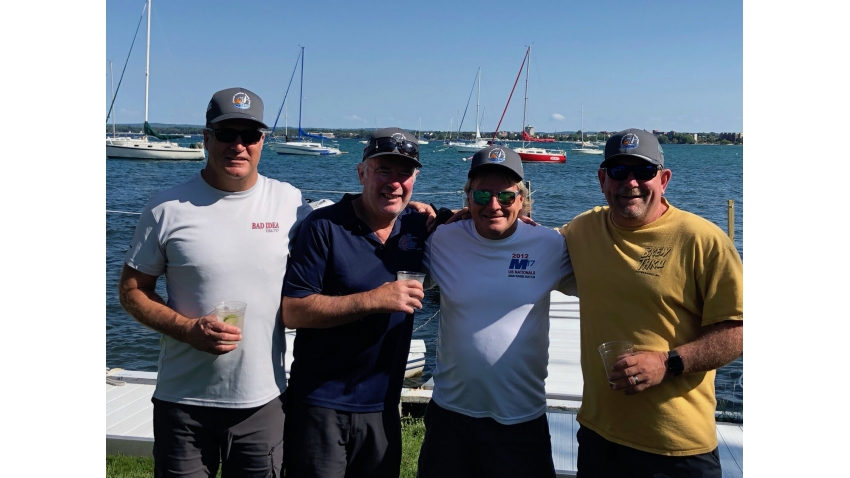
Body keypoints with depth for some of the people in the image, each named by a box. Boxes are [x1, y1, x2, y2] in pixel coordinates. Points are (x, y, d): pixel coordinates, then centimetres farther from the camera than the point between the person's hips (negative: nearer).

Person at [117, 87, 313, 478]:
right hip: (183, 401, -1)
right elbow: (132, 290, 0)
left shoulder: (289, 203, -1)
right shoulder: (168, 208, -4)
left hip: (262, 400, 1)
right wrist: (187, 328, -15)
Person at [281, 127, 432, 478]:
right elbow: (292, 312, -16)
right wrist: (375, 299, -23)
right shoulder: (325, 226, -11)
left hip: (383, 408, 4)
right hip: (321, 406, -4)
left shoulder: (419, 226, 2)